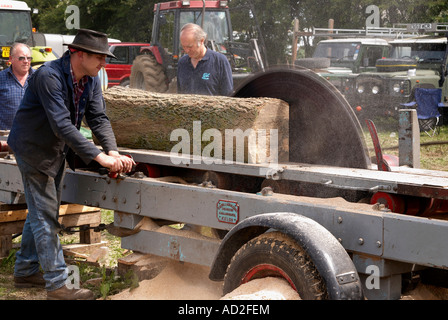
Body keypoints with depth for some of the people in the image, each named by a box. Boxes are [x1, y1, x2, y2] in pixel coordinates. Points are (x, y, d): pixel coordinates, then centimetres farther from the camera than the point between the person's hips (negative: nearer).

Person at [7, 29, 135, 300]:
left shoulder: (91, 80, -3)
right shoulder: (49, 76, -29)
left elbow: (99, 118, -6)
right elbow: (62, 124, -36)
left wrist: (113, 152, -24)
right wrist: (99, 156, -39)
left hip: (59, 151, 9)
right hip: (34, 149, -9)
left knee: (41, 214, 17)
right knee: (45, 217, -6)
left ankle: (25, 272, 30)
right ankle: (57, 285, -3)